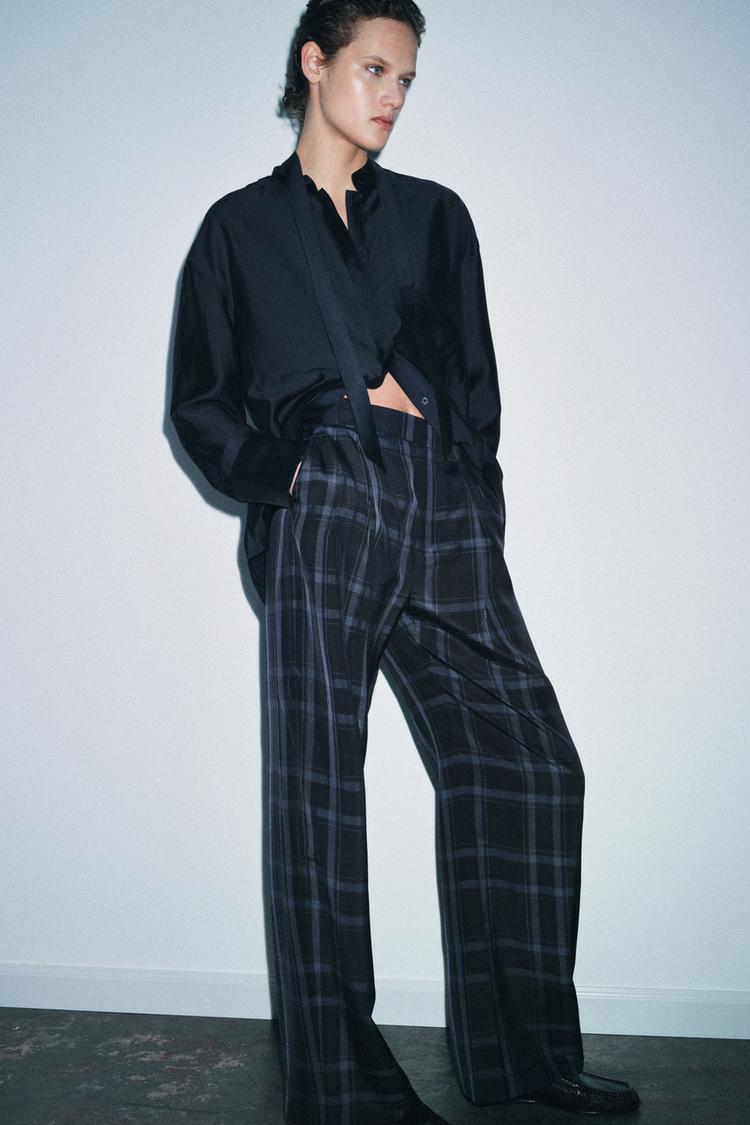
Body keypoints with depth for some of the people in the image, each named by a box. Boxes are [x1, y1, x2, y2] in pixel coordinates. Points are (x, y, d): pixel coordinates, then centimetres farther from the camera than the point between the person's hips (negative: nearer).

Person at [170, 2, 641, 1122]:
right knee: (319, 787, -2)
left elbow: (476, 385, 17)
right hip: (323, 519, -2)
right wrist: (281, 472, -6)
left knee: (530, 762, -4)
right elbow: (201, 402, 11)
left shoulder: (435, 214, 20)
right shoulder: (242, 228, 13)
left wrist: (474, 516, 6)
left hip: (443, 519, 3)